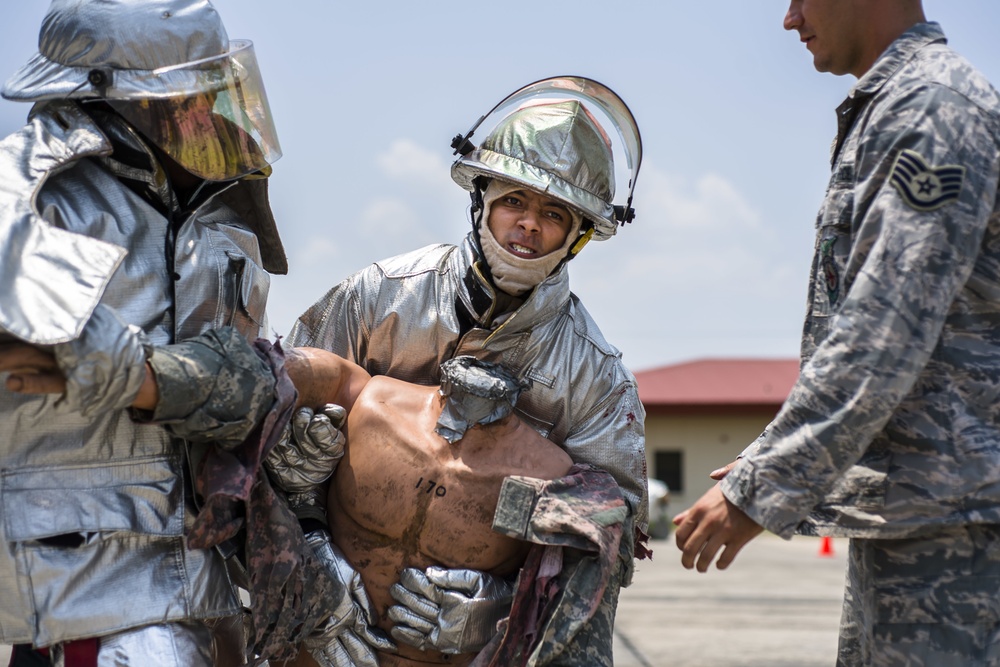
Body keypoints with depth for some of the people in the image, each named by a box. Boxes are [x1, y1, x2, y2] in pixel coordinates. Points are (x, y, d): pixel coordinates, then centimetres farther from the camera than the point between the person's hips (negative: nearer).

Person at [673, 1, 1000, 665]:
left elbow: (882, 343, -21)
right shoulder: (884, 117, 19)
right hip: (900, 511, 10)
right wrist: (778, 460, 20)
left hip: (947, 519, -10)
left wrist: (759, 490, -17)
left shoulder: (934, 108, -14)